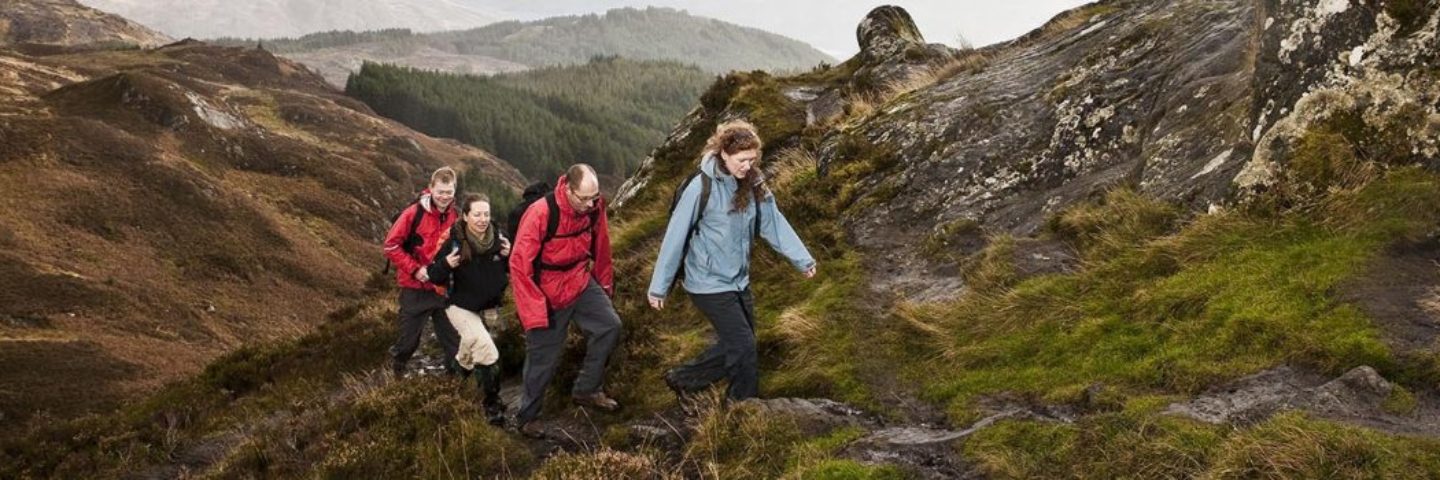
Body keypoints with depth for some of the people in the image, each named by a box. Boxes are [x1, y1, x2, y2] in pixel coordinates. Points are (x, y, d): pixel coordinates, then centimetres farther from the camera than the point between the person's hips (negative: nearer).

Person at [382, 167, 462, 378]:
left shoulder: (455, 216, -3)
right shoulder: (414, 213, -13)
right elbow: (391, 246, -10)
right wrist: (415, 269, -15)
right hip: (415, 289, -3)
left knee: (453, 342, 6)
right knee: (409, 339, 11)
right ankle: (394, 370, 37)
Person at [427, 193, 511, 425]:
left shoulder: (498, 237, -12)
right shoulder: (454, 242, -21)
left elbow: (512, 270, 2)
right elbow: (435, 277, -15)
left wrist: (509, 256, -19)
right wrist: (446, 264, -35)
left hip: (488, 307, 5)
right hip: (461, 307, -4)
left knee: (473, 344, 27)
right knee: (487, 352, -22)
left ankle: (463, 363, 61)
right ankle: (493, 404, -10)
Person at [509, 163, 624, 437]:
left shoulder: (594, 207, -13)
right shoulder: (540, 214, -29)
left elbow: (600, 245, 5)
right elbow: (519, 265, -26)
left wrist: (605, 282, 16)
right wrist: (534, 311, -26)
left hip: (581, 283, 5)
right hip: (548, 293, -5)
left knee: (609, 326, -9)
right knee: (543, 358, 4)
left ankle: (586, 390, 10)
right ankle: (527, 416, 25)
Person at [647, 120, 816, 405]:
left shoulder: (752, 184, -2)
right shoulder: (702, 187, -20)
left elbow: (774, 223, 4)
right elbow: (675, 237, -15)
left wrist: (802, 259, -1)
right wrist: (659, 287, -11)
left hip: (739, 281, 7)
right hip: (709, 284, -7)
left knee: (735, 346, 16)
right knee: (744, 348, -4)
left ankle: (683, 380, 34)